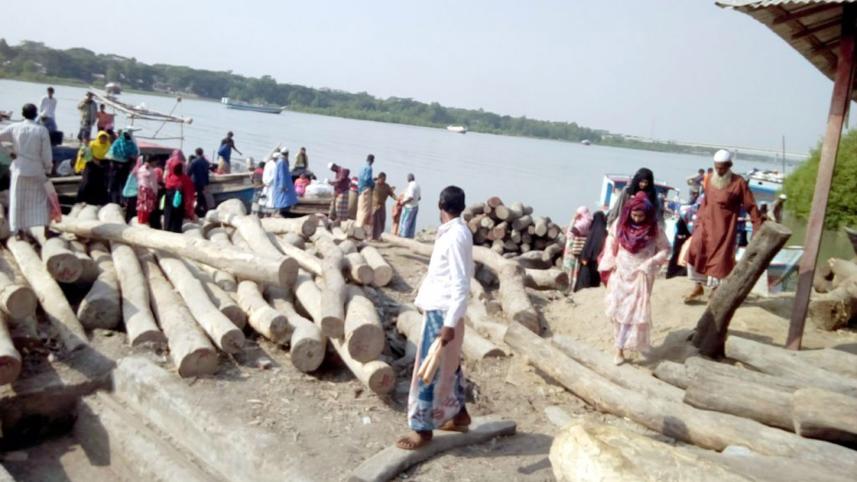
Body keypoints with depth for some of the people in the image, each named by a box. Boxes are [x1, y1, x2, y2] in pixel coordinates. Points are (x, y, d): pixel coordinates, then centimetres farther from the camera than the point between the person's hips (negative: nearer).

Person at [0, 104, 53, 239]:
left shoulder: (14, 127, -4)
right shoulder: (42, 130, -8)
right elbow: (46, 153, -6)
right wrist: (48, 169, 6)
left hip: (19, 169, 1)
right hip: (36, 170, -1)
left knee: (18, 200, 8)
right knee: (41, 198, 12)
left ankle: (19, 231, 11)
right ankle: (46, 229, 9)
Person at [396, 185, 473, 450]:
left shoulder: (454, 236, -21)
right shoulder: (459, 232, 8)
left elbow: (461, 284, -25)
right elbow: (466, 273, 19)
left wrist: (450, 322, -27)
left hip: (441, 311, -10)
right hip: (440, 308, 10)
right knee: (447, 365, 20)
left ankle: (423, 429, 9)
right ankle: (459, 414, 34)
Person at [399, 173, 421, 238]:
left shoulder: (411, 185, -18)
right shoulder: (417, 185, 11)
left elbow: (411, 197, -26)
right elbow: (419, 197, 17)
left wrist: (404, 202, -17)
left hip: (409, 207, -9)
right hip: (416, 206, 9)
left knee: (405, 222, -4)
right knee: (412, 223, 10)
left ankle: (403, 236, -4)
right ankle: (411, 236, 12)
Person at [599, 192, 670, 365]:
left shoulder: (654, 229, -11)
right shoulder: (620, 224, -5)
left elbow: (665, 249, -4)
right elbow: (611, 240, 10)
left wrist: (651, 263, -17)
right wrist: (611, 261, 1)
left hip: (640, 276, -2)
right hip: (620, 274, 3)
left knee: (633, 311, -5)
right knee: (617, 309, 5)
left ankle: (620, 348, 0)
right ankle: (620, 346, 18)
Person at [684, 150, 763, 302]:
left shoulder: (739, 183, -12)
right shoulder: (711, 180, 3)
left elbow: (751, 206, -9)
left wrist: (758, 227, -10)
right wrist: (698, 220, 15)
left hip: (725, 227, -4)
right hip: (707, 223, 4)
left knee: (720, 259, 2)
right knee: (694, 252, -5)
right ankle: (698, 287, 10)